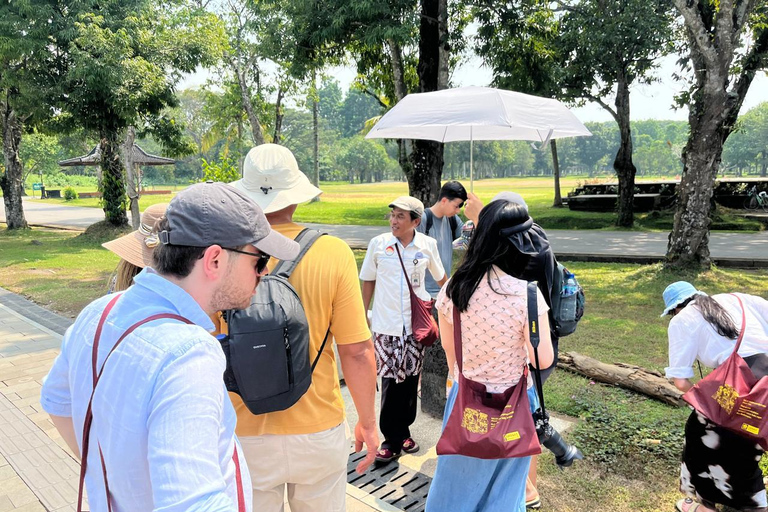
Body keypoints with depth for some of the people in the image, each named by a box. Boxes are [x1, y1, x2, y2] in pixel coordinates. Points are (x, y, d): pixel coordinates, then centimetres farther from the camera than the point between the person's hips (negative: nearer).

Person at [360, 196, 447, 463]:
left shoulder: (427, 245, -3)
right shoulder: (378, 244, -4)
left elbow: (441, 277, 13)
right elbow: (368, 282, 6)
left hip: (415, 322, 1)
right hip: (385, 323, -1)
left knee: (410, 379, 10)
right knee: (391, 381, -2)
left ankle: (402, 432, 29)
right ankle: (392, 439, 13)